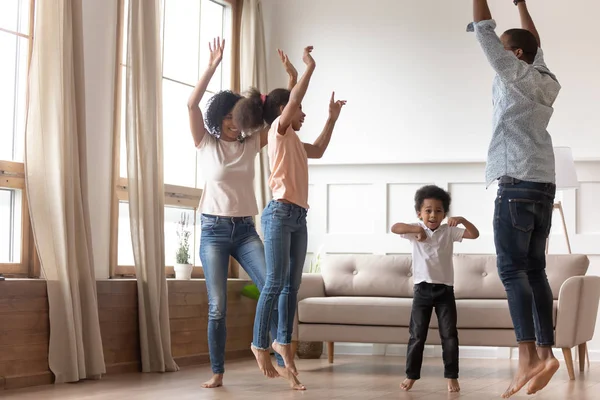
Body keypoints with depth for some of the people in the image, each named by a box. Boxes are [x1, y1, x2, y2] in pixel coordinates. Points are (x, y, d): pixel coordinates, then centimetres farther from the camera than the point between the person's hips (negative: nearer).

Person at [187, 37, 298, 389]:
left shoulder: (251, 144, 7)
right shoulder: (206, 143, 0)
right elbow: (192, 104, -14)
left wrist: (293, 78, -10)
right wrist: (213, 65, -20)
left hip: (245, 230, 2)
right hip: (214, 230, -2)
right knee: (217, 306, -3)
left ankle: (283, 358, -10)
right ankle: (218, 372, 5)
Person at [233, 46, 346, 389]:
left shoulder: (293, 141, 21)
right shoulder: (278, 130, -3)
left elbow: (318, 151, 37)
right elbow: (293, 99, -17)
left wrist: (332, 118, 35)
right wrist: (310, 67, -10)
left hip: (299, 217, 9)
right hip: (280, 213, -9)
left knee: (292, 284, 6)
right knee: (276, 283, -9)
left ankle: (284, 342, 11)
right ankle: (261, 344, -5)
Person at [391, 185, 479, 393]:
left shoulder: (449, 231, 2)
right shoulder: (416, 230, 0)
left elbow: (475, 234, -5)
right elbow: (394, 228, -16)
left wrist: (462, 220, -22)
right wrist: (415, 229, -30)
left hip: (444, 289, 1)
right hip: (422, 288, -1)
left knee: (449, 335, 1)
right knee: (417, 335, 3)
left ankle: (452, 376, 7)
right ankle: (411, 375, 9)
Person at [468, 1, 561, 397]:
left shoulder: (517, 75, -5)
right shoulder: (544, 80, 16)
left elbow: (484, 32, -4)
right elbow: (536, 44, 35)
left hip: (518, 184, -9)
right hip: (543, 185, 9)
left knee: (513, 269, -12)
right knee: (534, 270, 7)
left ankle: (529, 357, -20)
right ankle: (545, 352, 2)